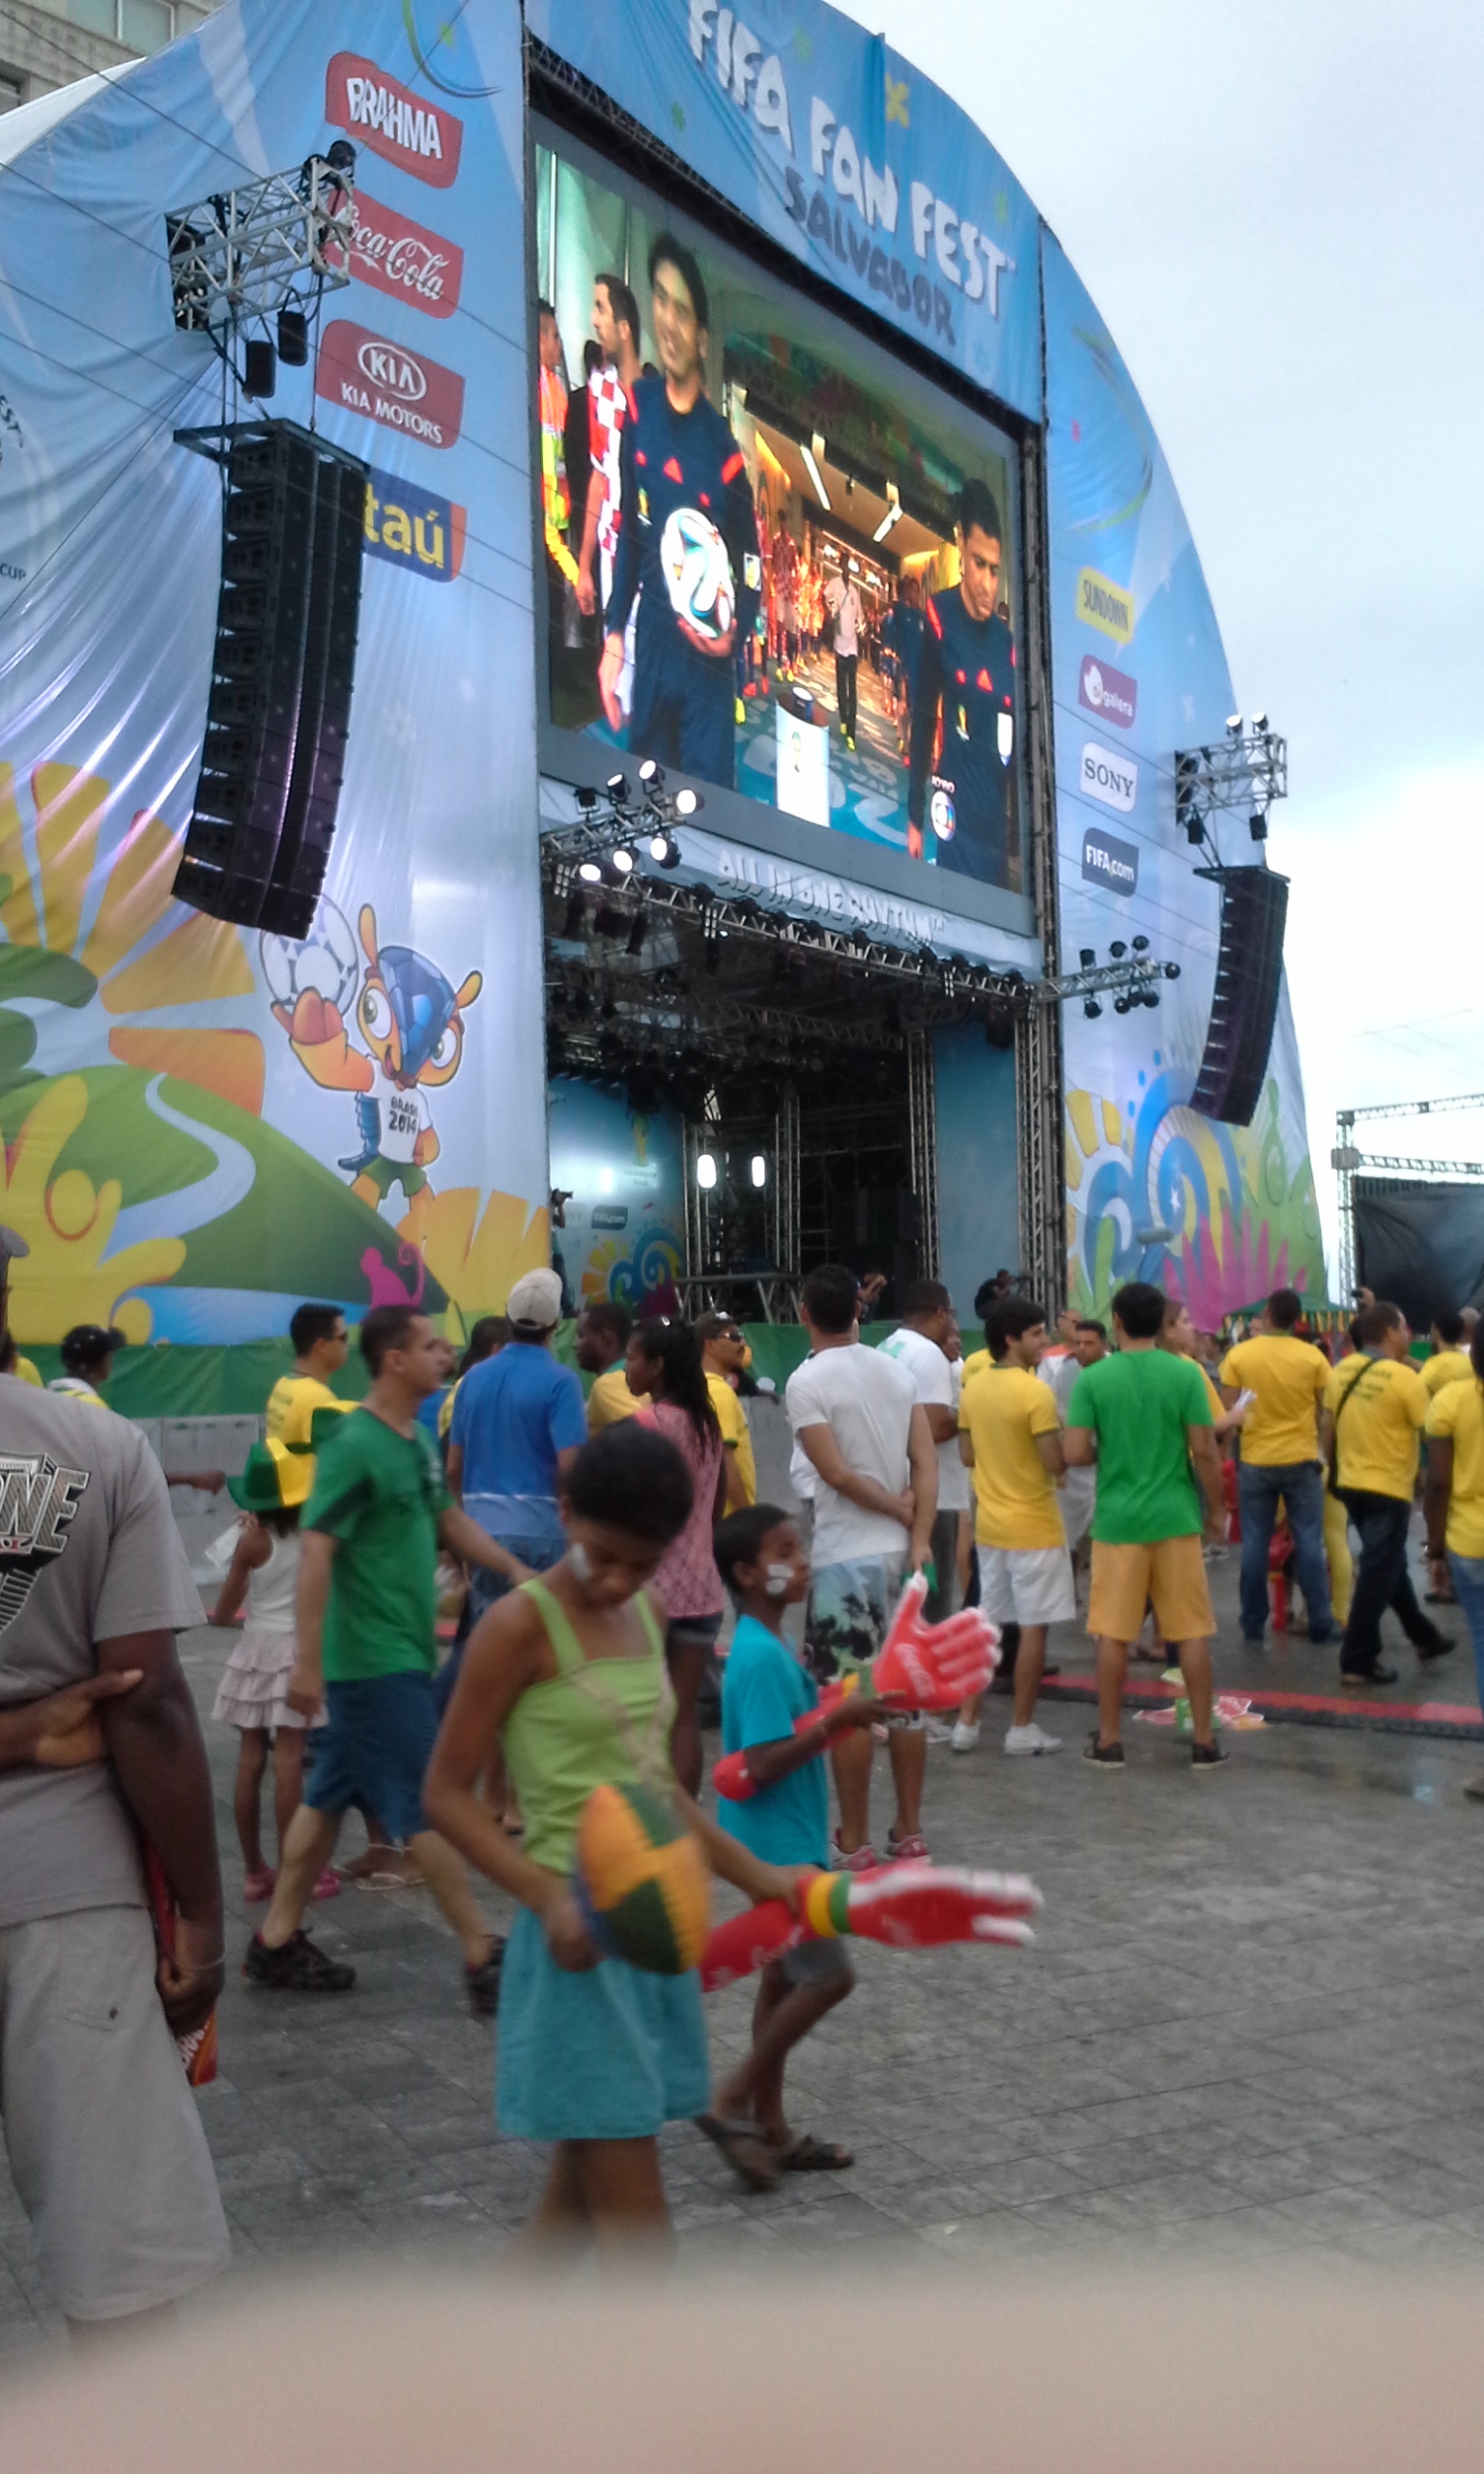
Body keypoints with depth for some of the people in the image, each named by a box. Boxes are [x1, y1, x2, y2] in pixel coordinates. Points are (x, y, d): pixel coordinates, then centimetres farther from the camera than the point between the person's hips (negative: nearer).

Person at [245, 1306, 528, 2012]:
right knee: (429, 1803, -3)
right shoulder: (354, 1445, -18)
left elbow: (449, 1521, 21)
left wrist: (516, 1571, 16)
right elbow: (315, 1552, -22)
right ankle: (483, 1960, 4)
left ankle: (277, 1943, 26)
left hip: (403, 1651, 9)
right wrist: (306, 1662, -24)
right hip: (375, 1659, -9)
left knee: (331, 1795, 15)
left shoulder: (419, 1441, 8)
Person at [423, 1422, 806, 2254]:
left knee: (581, 2201, 16)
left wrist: (756, 1875, 16)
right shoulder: (521, 1626, -12)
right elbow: (449, 1791, -10)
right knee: (637, 2233, -1)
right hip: (583, 1935, -7)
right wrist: (551, 1895, -22)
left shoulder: (647, 1617, 9)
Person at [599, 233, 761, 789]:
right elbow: (628, 530, 9)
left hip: (708, 664, -3)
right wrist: (614, 636, 5)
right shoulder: (638, 406, 2)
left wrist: (735, 630, -17)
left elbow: (751, 568, 1)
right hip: (651, 650, 4)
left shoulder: (724, 449, -8)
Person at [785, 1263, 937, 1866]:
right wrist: (919, 1538, -6)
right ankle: (909, 1831, 20)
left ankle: (854, 1843, 5)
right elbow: (926, 1463, 0)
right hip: (900, 1552, 6)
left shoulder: (807, 1381, -10)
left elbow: (837, 1473, -16)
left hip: (844, 1559, -6)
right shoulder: (896, 1371, 8)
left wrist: (899, 1510, -3)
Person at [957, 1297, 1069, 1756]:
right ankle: (1021, 1728, 7)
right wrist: (1068, 1443, -1)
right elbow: (1055, 1463, -20)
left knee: (984, 1623, 13)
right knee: (1033, 1627, 2)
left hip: (988, 1524, 7)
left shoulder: (972, 1390, 5)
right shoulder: (1035, 1391, -18)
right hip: (1033, 1527, -7)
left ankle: (968, 1721, 16)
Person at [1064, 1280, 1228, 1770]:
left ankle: (1109, 1740, 14)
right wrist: (1217, 1510, 6)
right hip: (1176, 1517, 0)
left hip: (1117, 1520, 0)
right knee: (1192, 1631, 8)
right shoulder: (1186, 1373, -5)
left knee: (1113, 1633, 7)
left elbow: (1075, 1454, -8)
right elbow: (1205, 1451, -6)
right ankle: (1204, 1740, 13)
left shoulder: (1092, 1379, -4)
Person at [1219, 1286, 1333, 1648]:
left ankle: (1253, 1628, 9)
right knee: (1309, 1543, 6)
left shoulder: (1238, 1355, -6)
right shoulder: (1312, 1356, -5)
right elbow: (1326, 1412, 1)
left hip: (1255, 1462, 0)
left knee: (1255, 1545, 5)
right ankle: (1321, 1625, 11)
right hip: (1301, 1461, 0)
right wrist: (1324, 1453, 15)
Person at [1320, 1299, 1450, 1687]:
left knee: (1389, 1567, 20)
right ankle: (1357, 1661, 4)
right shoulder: (1404, 1377, -17)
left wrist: (1336, 1468, 21)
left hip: (1351, 1485, 7)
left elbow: (1326, 1428, 9)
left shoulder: (1341, 1371, 1)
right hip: (1389, 1489, -7)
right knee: (1377, 1575, 1)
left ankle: (1424, 1637, 35)